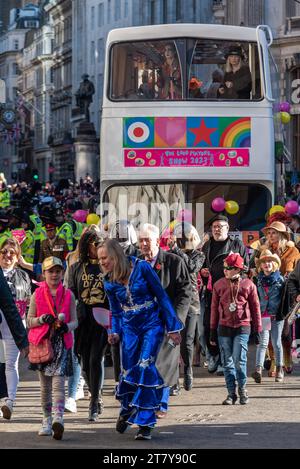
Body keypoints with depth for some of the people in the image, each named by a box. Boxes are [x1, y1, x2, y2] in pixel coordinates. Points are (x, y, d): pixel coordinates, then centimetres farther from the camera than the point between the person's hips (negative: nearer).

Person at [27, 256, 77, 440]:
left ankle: (58, 418, -27)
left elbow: (75, 321, 7)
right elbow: (29, 320, 7)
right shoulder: (37, 294, 8)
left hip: (62, 343, -2)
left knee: (58, 381, -15)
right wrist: (42, 319, -14)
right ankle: (47, 420, 16)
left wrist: (66, 326, -15)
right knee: (45, 384, 7)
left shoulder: (68, 295, 7)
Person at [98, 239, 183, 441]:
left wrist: (172, 327, -8)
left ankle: (145, 423, -9)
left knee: (145, 367, -15)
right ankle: (126, 411, 29)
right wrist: (115, 333, -3)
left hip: (152, 323, -4)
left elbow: (162, 296, -8)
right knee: (128, 371, 1)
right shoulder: (109, 282, 1)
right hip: (130, 327, 4)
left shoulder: (141, 268, -13)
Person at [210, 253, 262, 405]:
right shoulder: (219, 284, 6)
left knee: (239, 360, -11)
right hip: (224, 327, 3)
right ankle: (231, 393, 11)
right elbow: (214, 308, 11)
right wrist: (213, 331, 10)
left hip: (242, 327, -3)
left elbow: (255, 307, 7)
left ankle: (242, 389, 8)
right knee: (227, 362, 3)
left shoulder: (248, 284, 1)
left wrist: (257, 330, 6)